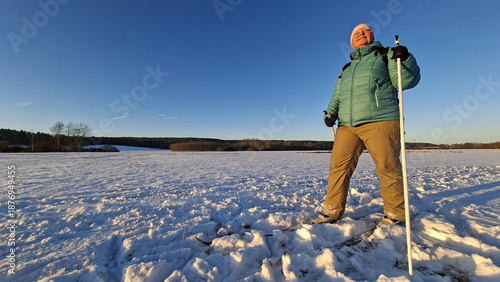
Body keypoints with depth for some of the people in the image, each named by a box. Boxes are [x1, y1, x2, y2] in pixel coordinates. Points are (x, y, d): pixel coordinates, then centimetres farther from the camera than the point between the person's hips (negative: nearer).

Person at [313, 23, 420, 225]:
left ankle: (395, 215, 17)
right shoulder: (346, 70, 28)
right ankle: (332, 212, 8)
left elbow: (407, 80, 3)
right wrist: (330, 113, 5)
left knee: (388, 169, -2)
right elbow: (337, 97, 24)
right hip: (347, 126, 4)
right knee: (338, 167, -2)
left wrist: (403, 59, -15)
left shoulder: (386, 56, 15)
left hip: (379, 121, -3)